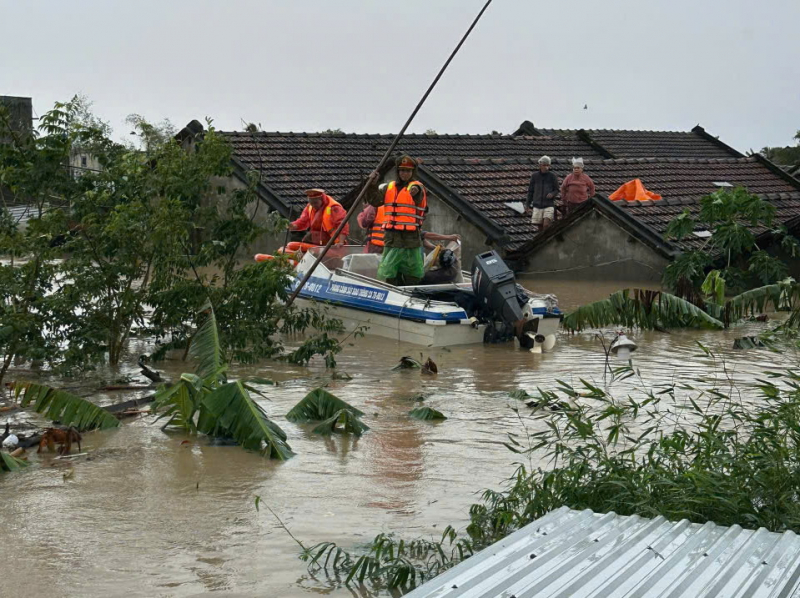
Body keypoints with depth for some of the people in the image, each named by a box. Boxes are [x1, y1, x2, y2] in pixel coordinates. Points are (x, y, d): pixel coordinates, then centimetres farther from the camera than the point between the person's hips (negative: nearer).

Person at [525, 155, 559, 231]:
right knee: (540, 227, 6)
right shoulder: (534, 176, 0)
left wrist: (552, 194, -19)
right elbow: (530, 191, 8)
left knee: (546, 225, -19)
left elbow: (556, 190, 4)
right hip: (537, 205, 2)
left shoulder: (553, 176, -3)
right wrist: (527, 205, 7)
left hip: (549, 205, -2)